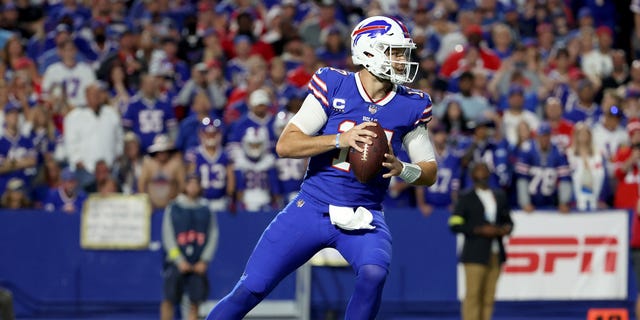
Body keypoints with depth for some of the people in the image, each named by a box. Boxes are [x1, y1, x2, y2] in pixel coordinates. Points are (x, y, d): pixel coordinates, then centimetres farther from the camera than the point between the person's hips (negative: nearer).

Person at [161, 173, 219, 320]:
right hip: (177, 263, -1)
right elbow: (168, 237, 0)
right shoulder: (173, 208, 4)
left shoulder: (206, 210, 8)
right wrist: (179, 261, -8)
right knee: (169, 300, -6)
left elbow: (213, 237, 8)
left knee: (195, 302, -1)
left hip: (199, 265, 2)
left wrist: (204, 261, -3)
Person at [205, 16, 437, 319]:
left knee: (374, 273, -30)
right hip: (313, 209, -1)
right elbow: (285, 145, -12)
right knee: (249, 291, -3)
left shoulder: (410, 105, -1)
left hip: (364, 217, 1)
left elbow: (430, 171, 6)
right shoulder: (333, 86, -9)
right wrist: (341, 139, -25)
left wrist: (400, 169, -16)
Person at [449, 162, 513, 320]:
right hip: (476, 255, -5)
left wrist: (506, 228, 1)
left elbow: (507, 220, 25)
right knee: (473, 295, -10)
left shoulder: (499, 196, 17)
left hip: (495, 254, 5)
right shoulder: (466, 198, 2)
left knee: (488, 297, 2)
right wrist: (480, 230, -14)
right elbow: (455, 225, -5)